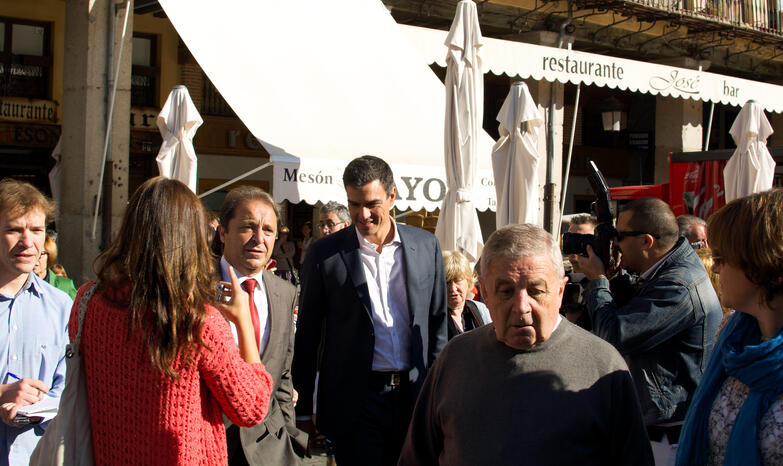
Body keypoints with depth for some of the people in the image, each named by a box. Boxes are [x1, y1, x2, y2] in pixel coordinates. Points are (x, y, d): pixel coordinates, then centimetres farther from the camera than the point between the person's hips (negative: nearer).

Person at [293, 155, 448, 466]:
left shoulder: (425, 246, 4)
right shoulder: (325, 254, -3)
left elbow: (437, 320, 12)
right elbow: (307, 335, 2)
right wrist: (303, 409, 3)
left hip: (413, 396, 3)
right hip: (354, 403, -2)